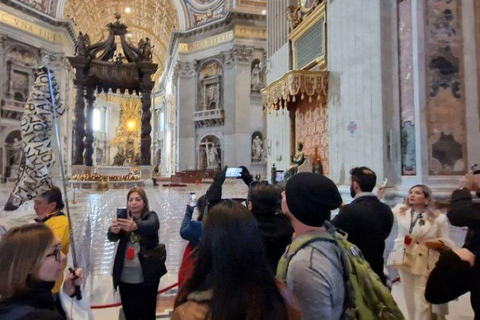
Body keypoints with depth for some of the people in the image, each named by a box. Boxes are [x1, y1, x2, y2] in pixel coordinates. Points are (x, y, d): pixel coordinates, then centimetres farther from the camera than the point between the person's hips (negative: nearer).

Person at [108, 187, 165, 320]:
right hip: (125, 277, 3)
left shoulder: (151, 216, -2)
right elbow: (112, 237, -11)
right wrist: (113, 230, -36)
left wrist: (136, 226, -47)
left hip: (146, 276, -3)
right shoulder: (124, 219, 6)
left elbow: (152, 226, -26)